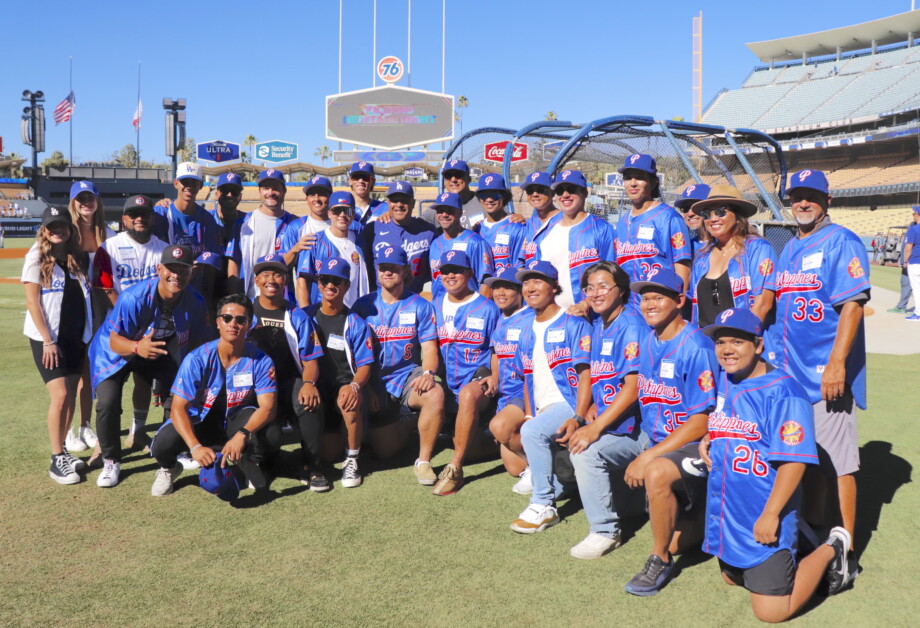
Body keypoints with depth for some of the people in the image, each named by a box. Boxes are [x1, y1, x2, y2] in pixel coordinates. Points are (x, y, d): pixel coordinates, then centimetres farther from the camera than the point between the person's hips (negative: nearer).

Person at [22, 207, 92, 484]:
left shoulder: (75, 258, 10)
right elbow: (32, 302, -10)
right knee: (60, 396, -12)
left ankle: (62, 450, 20)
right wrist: (47, 340, -15)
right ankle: (56, 460, -5)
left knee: (70, 398, 8)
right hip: (47, 338, -6)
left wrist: (91, 333, 8)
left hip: (76, 337, 6)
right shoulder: (37, 257, -6)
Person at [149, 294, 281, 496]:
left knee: (272, 434, -31)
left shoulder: (260, 360, -16)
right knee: (163, 444, -28)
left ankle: (253, 466, 6)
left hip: (240, 421, 0)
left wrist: (242, 435, -42)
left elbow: (267, 407, -22)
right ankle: (169, 468, 12)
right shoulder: (198, 359, -20)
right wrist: (195, 446, -38)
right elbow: (178, 408, -22)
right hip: (201, 421, 0)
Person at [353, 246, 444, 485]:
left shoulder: (420, 305, 3)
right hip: (376, 383, 1)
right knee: (384, 452, -3)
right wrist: (366, 388, -9)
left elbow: (429, 347, -1)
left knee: (435, 394, -36)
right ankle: (400, 426, 35)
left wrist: (428, 372, -23)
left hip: (408, 375, -1)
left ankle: (423, 461, -18)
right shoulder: (364, 305, 3)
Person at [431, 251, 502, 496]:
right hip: (447, 381, 4)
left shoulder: (486, 308, 2)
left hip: (478, 376, -4)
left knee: (467, 395, -41)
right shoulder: (435, 307, 13)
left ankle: (455, 468, -35)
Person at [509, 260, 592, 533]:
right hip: (543, 411, 8)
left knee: (532, 431, -32)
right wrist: (528, 414, 7)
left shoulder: (574, 324, -4)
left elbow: (585, 375, -11)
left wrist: (578, 419, -20)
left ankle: (543, 505, -21)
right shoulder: (527, 333, 18)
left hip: (569, 404, -8)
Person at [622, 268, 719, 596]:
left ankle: (660, 561, -16)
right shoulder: (647, 342, 4)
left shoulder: (696, 348, -18)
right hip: (661, 448, 7)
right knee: (673, 541, 8)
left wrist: (648, 457, -22)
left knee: (657, 474, -37)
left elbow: (701, 422, -20)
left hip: (698, 446, -7)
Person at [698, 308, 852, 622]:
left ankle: (829, 552, 16)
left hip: (764, 517, -8)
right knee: (732, 578, 25)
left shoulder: (782, 390, -20)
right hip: (726, 511, 8)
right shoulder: (722, 380, 4)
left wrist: (770, 516, -23)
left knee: (771, 611, -5)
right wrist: (707, 438, 4)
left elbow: (793, 460, -22)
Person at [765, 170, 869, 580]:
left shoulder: (841, 243, -6)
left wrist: (837, 363, -22)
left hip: (827, 373, -7)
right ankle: (812, 534, 29)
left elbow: (852, 305, -15)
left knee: (836, 459, -4)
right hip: (791, 370, 8)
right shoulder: (789, 249, 17)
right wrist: (776, 358, 17)